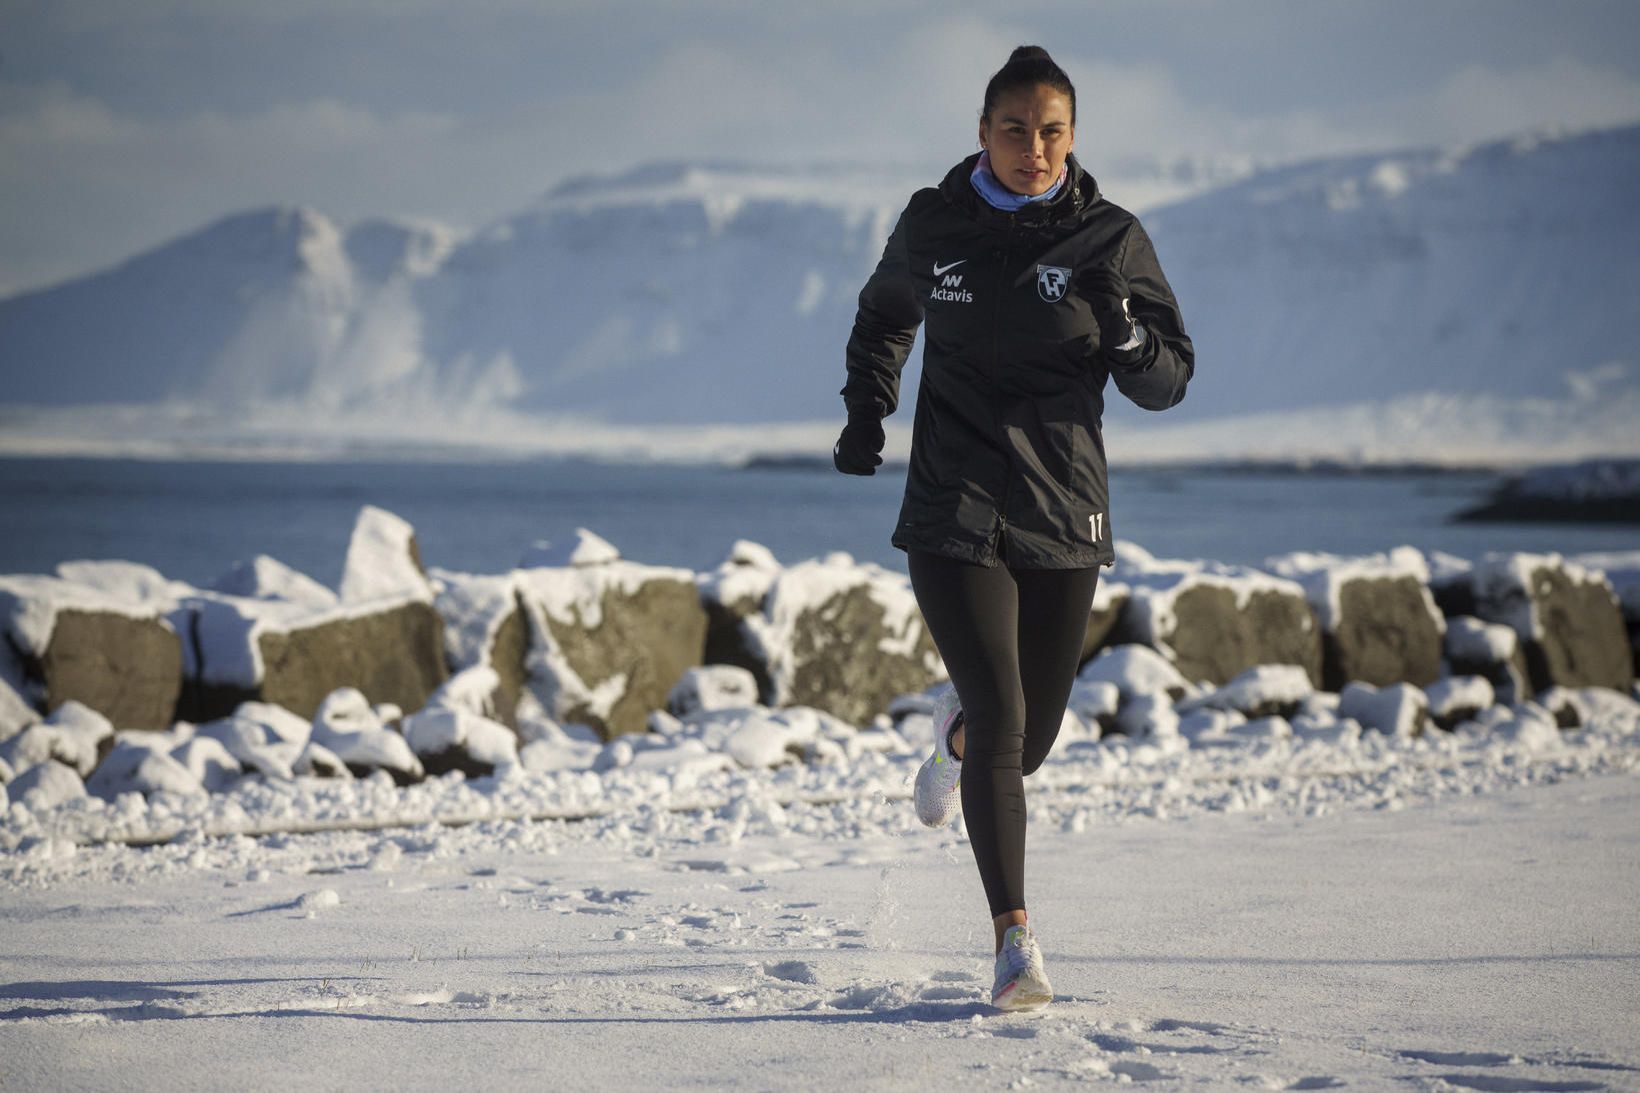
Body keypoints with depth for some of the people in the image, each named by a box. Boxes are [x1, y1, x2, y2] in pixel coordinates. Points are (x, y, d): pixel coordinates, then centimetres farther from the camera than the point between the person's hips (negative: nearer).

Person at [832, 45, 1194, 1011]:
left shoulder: (1110, 238, -2)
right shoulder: (935, 225, -1)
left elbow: (1169, 382, -1)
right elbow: (886, 316, 20)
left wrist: (1125, 335, -21)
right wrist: (867, 413, 7)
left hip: (1066, 522, 2)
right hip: (955, 520, -2)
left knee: (1029, 740, 14)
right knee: (1004, 724, -16)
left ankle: (959, 733, 51)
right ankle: (1016, 937, -11)